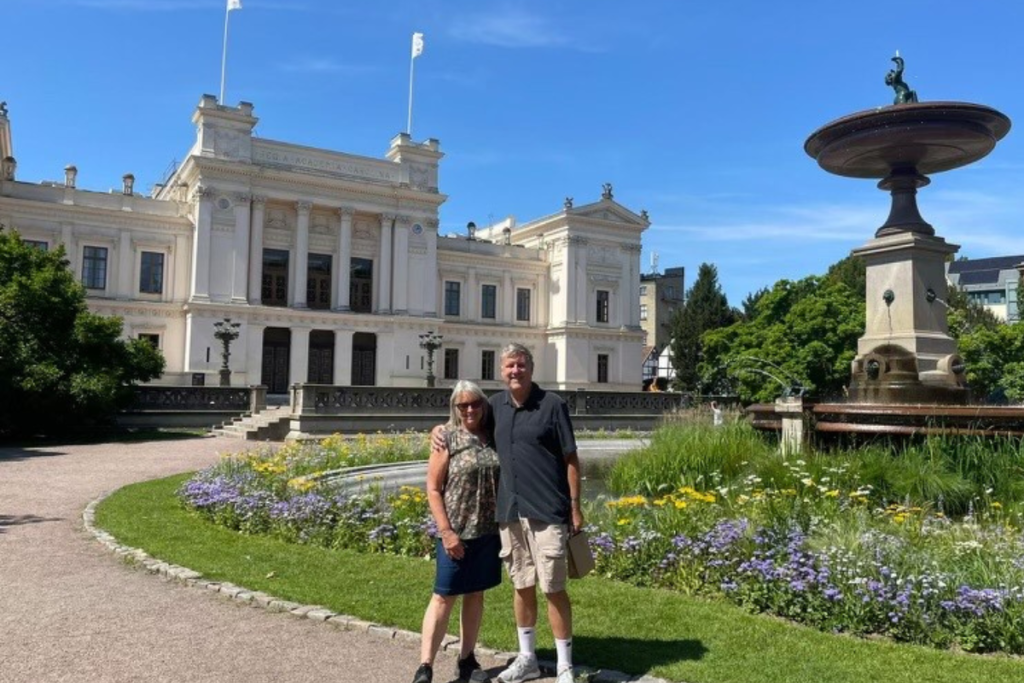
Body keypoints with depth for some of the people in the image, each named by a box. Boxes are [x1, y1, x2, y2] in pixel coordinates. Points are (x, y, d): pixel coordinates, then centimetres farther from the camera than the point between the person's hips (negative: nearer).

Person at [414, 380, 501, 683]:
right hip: (457, 533, -4)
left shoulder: (493, 436, 4)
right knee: (444, 596, 0)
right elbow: (433, 489, -8)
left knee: (475, 594, 14)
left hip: (488, 531, 5)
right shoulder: (447, 438, -8)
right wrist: (446, 531, -13)